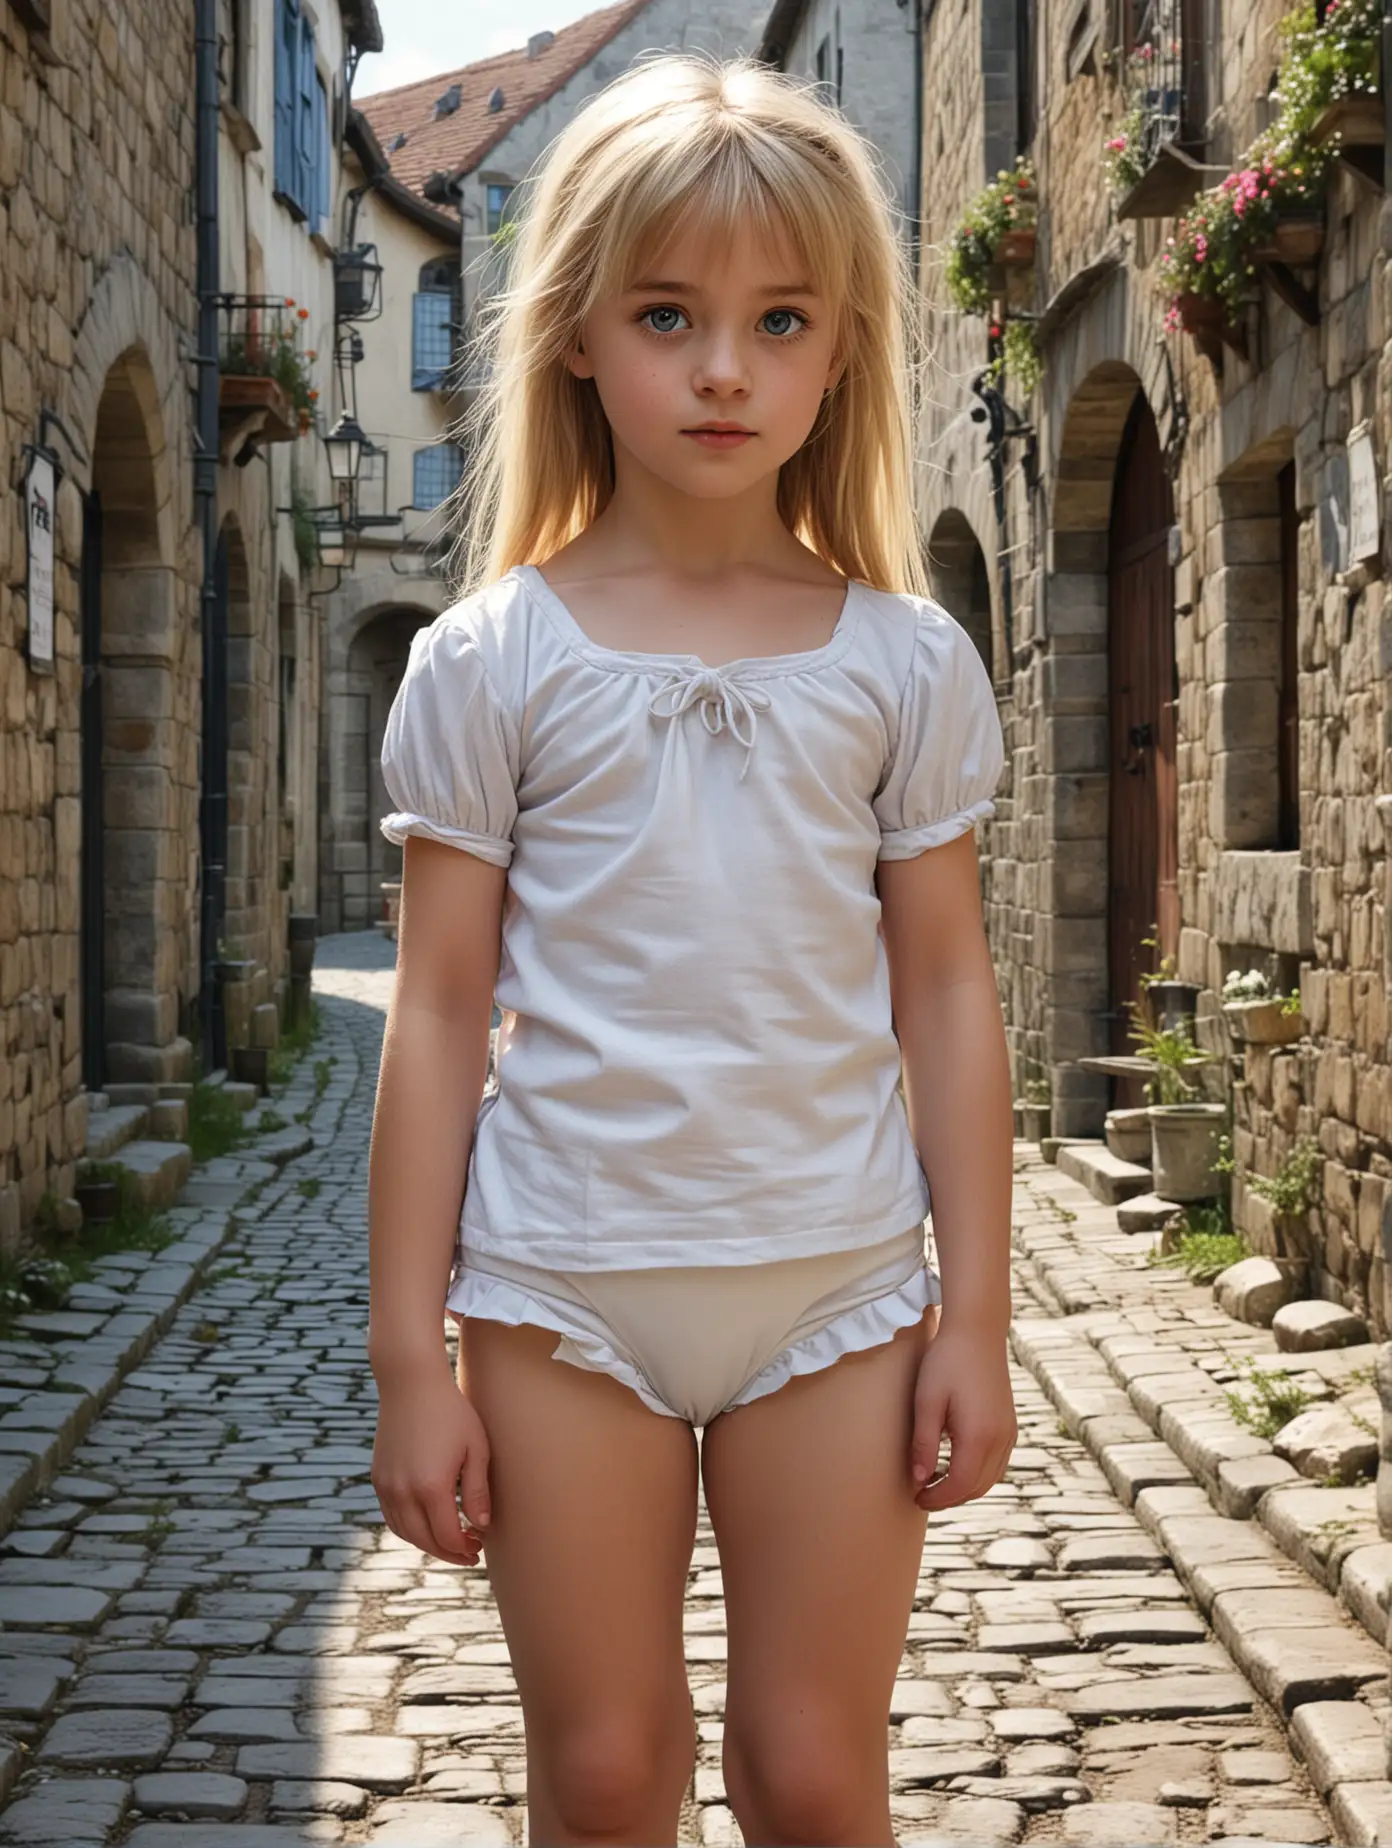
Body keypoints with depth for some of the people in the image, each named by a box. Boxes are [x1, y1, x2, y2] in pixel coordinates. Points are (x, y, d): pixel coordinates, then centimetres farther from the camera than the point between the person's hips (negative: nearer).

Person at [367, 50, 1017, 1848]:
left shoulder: (905, 662, 3)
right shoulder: (490, 663, -1)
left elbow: (948, 995, 5)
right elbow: (440, 1011, 0)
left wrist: (974, 1314, 2)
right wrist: (411, 1355, -2)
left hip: (837, 1290, 1)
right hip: (564, 1292, 0)